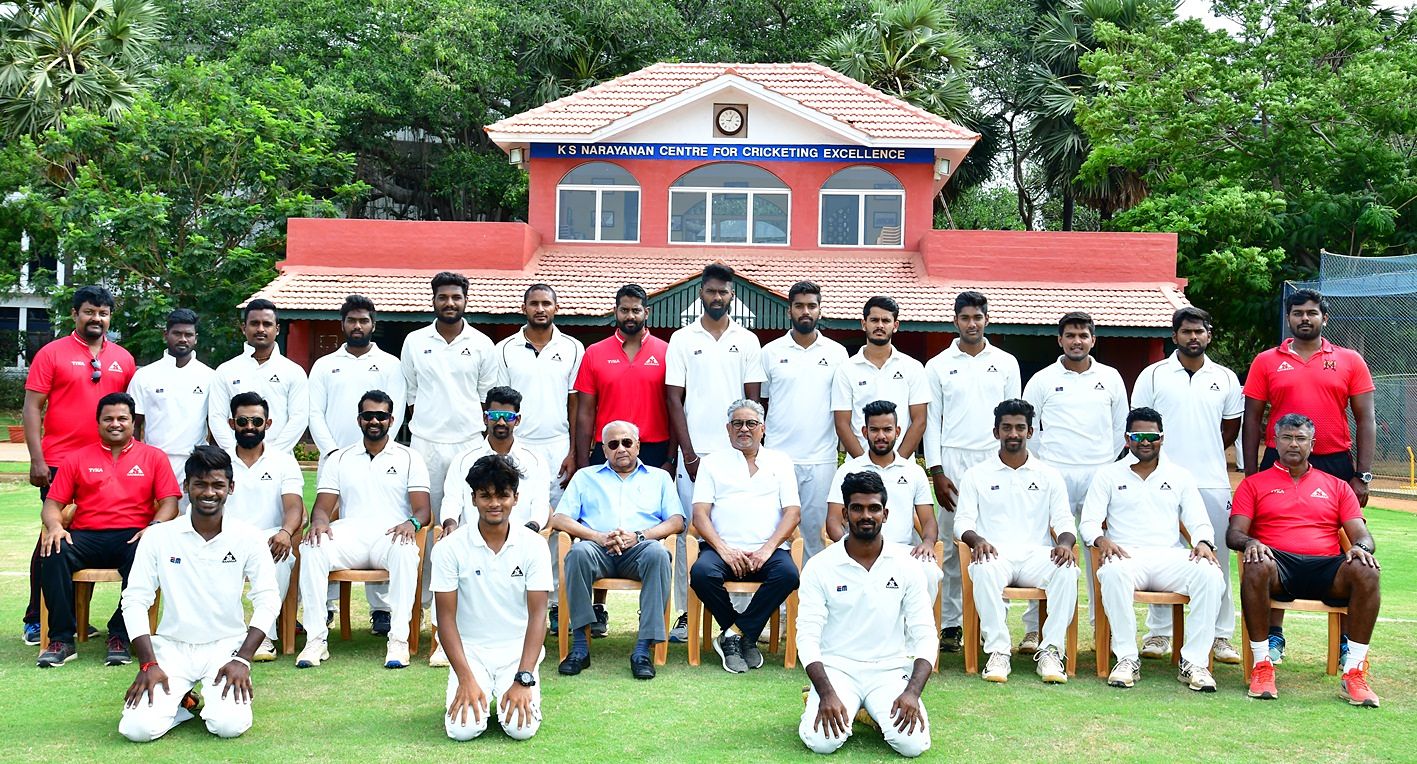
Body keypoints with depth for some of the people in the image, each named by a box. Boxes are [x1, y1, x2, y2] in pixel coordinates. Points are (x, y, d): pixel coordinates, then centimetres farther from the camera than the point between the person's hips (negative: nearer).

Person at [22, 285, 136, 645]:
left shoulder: (123, 358, 10)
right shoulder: (52, 353, 0)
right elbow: (32, 407, -3)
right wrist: (37, 460, -11)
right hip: (59, 463, -3)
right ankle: (36, 620, 10)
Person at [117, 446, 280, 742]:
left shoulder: (249, 538, -3)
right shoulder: (158, 537, -2)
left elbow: (268, 601, -4)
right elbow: (135, 600, -2)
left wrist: (243, 659, -14)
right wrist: (147, 663, -11)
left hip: (227, 646, 0)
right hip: (172, 647, 1)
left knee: (229, 725, -23)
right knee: (138, 728, -20)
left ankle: (216, 699, 12)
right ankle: (183, 702, 13)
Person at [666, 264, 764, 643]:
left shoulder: (748, 341, 10)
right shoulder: (682, 339, 7)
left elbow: (753, 400, 8)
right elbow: (674, 399, 3)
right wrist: (689, 454, -4)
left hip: (736, 452, 1)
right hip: (694, 452, 0)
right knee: (688, 531, 0)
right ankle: (685, 614, 8)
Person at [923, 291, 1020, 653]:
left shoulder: (1006, 363, 11)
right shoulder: (938, 365, 8)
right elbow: (931, 421, 6)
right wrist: (936, 472, -1)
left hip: (995, 460, 1)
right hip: (953, 461, -1)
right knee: (953, 545, -1)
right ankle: (951, 623, 4)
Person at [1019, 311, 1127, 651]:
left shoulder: (1110, 378, 10)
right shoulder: (1042, 380, 5)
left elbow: (1121, 426, 16)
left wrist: (1108, 463, 11)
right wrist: (1041, 464, 4)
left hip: (1100, 476, 2)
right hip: (1055, 475, -1)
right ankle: (1034, 628, 2)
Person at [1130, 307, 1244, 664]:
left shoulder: (1226, 379, 9)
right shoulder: (1153, 376, 3)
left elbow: (1231, 427, 17)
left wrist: (1202, 455, 10)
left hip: (1212, 483, 2)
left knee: (1216, 560, 4)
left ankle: (1220, 637, 12)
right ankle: (1158, 633, 12)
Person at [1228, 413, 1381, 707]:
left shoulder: (1337, 487, 24)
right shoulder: (1253, 484, 18)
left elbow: (1361, 534, 14)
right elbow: (1233, 533, 7)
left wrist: (1361, 547, -11)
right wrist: (1249, 542, -17)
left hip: (1326, 567, 2)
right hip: (1278, 565, -2)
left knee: (1366, 572, -31)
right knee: (1257, 567, -38)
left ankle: (1354, 672, -25)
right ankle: (1262, 664, -28)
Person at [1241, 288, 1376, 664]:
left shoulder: (1350, 361, 6)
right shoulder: (1266, 362, 6)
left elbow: (1365, 420, 4)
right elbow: (1252, 420, 6)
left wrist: (1362, 476, -3)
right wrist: (1251, 476, 1)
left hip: (1335, 464, 0)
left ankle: (1348, 640, 15)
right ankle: (1273, 636, 14)